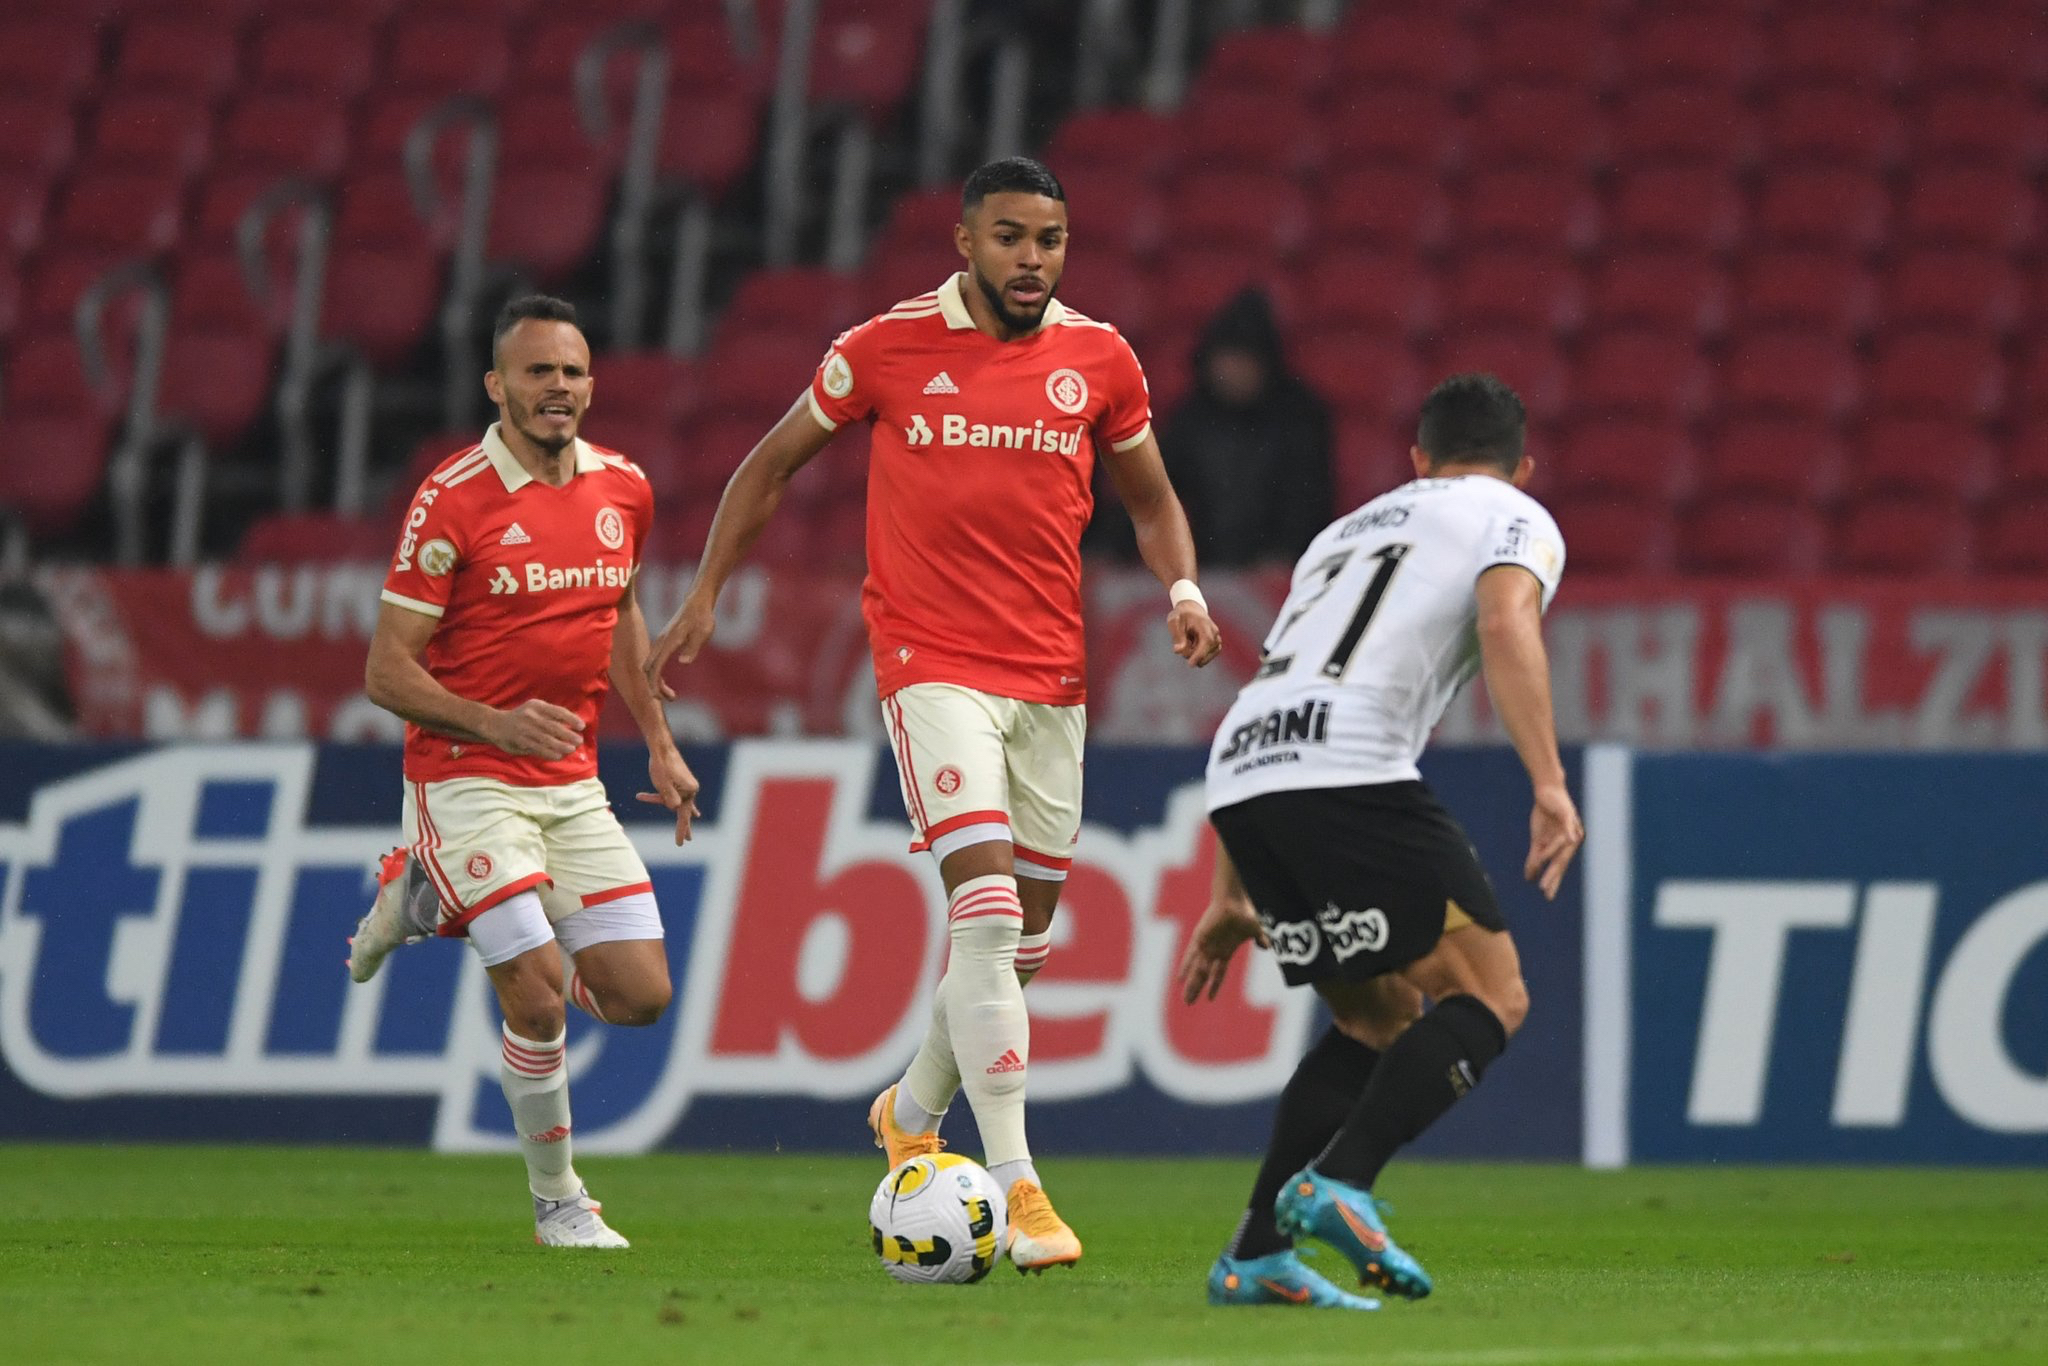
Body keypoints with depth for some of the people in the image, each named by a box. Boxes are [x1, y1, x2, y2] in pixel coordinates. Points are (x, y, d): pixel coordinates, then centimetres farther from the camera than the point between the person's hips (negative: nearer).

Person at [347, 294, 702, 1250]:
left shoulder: (623, 489, 4)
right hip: (465, 781, -6)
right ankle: (555, 1198, 8)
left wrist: (659, 745, 16)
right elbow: (387, 671, -13)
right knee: (541, 1000, -16)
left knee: (639, 995, 0)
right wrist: (494, 723, -27)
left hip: (572, 785, 6)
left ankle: (432, 902, 21)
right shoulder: (454, 500, -13)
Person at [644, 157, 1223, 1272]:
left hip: (1052, 675, 4)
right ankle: (1014, 1183, -20)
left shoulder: (1097, 359, 4)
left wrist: (1182, 591, -1)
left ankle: (912, 1113, 36)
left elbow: (1149, 498, 18)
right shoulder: (885, 349, -3)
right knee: (988, 911, -19)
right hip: (933, 666, -4)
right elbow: (772, 465, 10)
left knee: (1023, 940, 10)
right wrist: (704, 595, 6)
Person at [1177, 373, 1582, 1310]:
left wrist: (1230, 898, 38)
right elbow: (1506, 624, -8)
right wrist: (1550, 786, -16)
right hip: (1350, 774, -7)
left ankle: (1254, 1257, 10)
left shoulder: (1349, 530, 35)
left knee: (1382, 1019, 19)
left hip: (1238, 776, 7)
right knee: (1490, 996, -1)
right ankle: (1338, 1186, -19)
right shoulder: (1516, 521, 16)